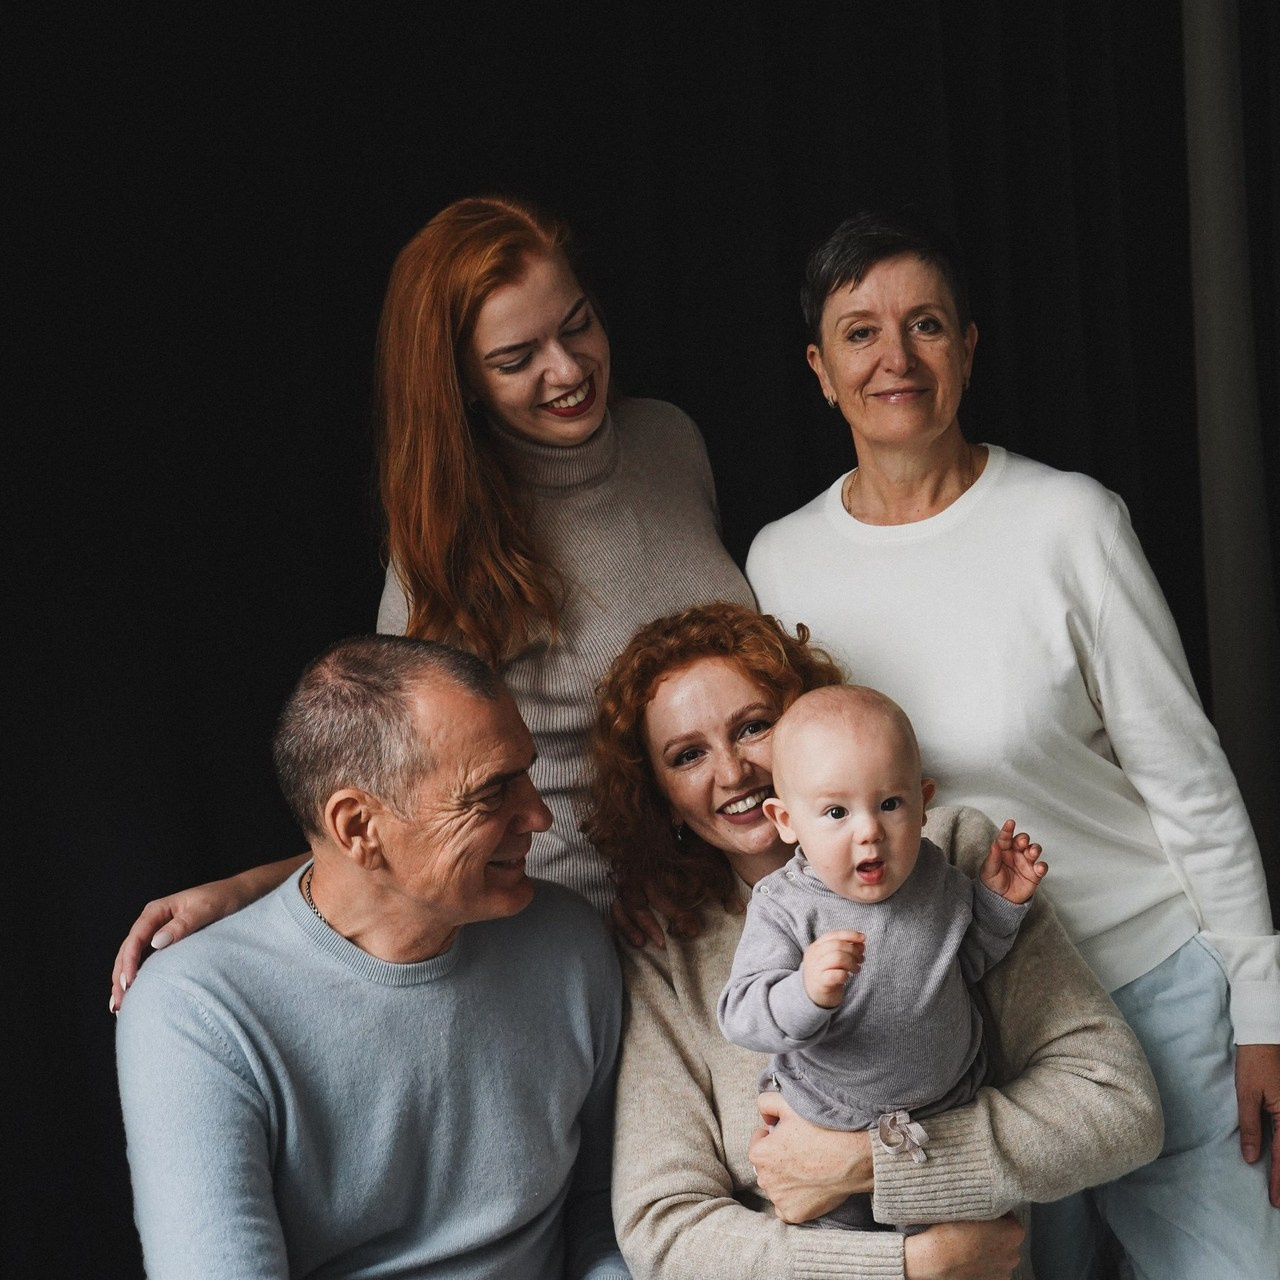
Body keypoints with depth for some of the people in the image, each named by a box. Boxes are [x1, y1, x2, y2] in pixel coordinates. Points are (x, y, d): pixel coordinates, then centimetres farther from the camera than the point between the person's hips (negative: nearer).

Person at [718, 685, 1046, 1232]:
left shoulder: (937, 878, -11)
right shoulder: (783, 907, -24)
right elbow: (740, 1017, -31)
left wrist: (997, 901, -8)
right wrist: (807, 993, -50)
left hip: (948, 1111, 3)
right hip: (824, 1127, -3)